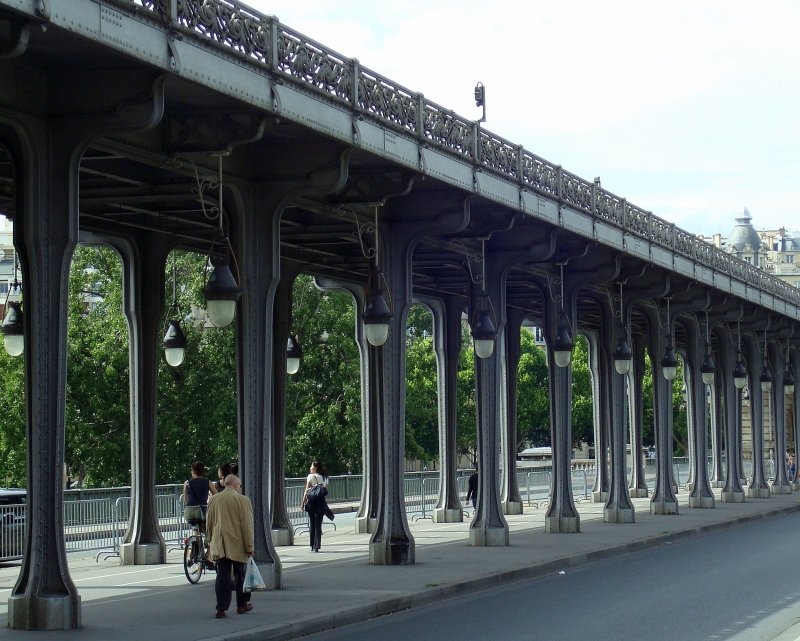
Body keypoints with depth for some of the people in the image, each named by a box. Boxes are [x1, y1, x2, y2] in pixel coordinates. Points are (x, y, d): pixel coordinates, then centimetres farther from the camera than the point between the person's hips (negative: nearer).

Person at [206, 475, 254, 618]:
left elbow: (208, 523, 12)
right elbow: (247, 526, -8)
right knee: (240, 575, 12)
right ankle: (241, 605, 23)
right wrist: (249, 546, -2)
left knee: (222, 576, 1)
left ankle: (221, 608, -7)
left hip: (219, 546, 3)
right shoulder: (242, 500, -9)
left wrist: (210, 541, 24)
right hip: (238, 546, -3)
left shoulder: (213, 500, 5)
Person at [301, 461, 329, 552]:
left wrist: (303, 502, -1)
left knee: (312, 524, 8)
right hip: (321, 501, 2)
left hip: (311, 501, -2)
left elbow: (307, 491, -6)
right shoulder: (324, 477, 6)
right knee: (318, 524, 2)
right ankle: (317, 546, -3)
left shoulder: (311, 476, -5)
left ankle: (313, 546, 11)